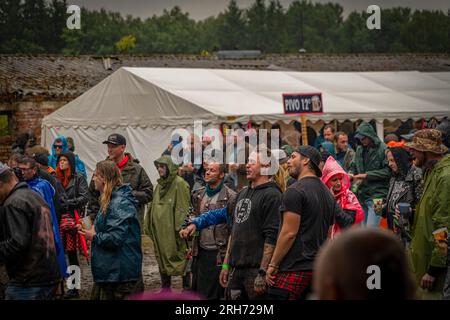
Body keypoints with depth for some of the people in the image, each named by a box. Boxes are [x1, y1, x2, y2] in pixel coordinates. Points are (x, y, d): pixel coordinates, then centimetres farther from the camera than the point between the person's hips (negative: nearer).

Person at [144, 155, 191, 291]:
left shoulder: (179, 183, -10)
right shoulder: (160, 184, 15)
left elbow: (183, 208, -14)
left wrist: (180, 228, -19)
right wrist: (150, 226, 15)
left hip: (172, 231, -8)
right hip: (160, 231, 8)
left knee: (180, 258, -3)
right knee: (162, 258, 11)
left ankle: (187, 288, 3)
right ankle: (165, 289, 20)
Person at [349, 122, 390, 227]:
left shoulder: (382, 149, -9)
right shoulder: (359, 149, 12)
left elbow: (388, 171, -15)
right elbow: (353, 166, 22)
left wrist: (367, 175, -16)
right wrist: (351, 173, -2)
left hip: (377, 195, -7)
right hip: (362, 194, 7)